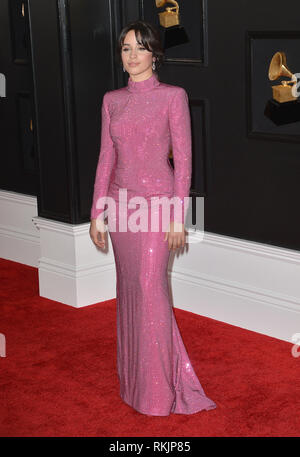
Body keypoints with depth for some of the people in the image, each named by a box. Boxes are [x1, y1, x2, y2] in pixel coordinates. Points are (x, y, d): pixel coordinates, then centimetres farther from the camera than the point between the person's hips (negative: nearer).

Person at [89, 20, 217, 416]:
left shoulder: (173, 96, -4)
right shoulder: (112, 100, 10)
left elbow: (183, 158, -6)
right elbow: (106, 157, 11)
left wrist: (178, 216, -11)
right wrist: (97, 213, 8)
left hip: (158, 201, -5)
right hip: (120, 203, 5)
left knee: (151, 288, -7)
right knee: (129, 289, 9)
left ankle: (160, 390, 5)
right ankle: (133, 380, 21)